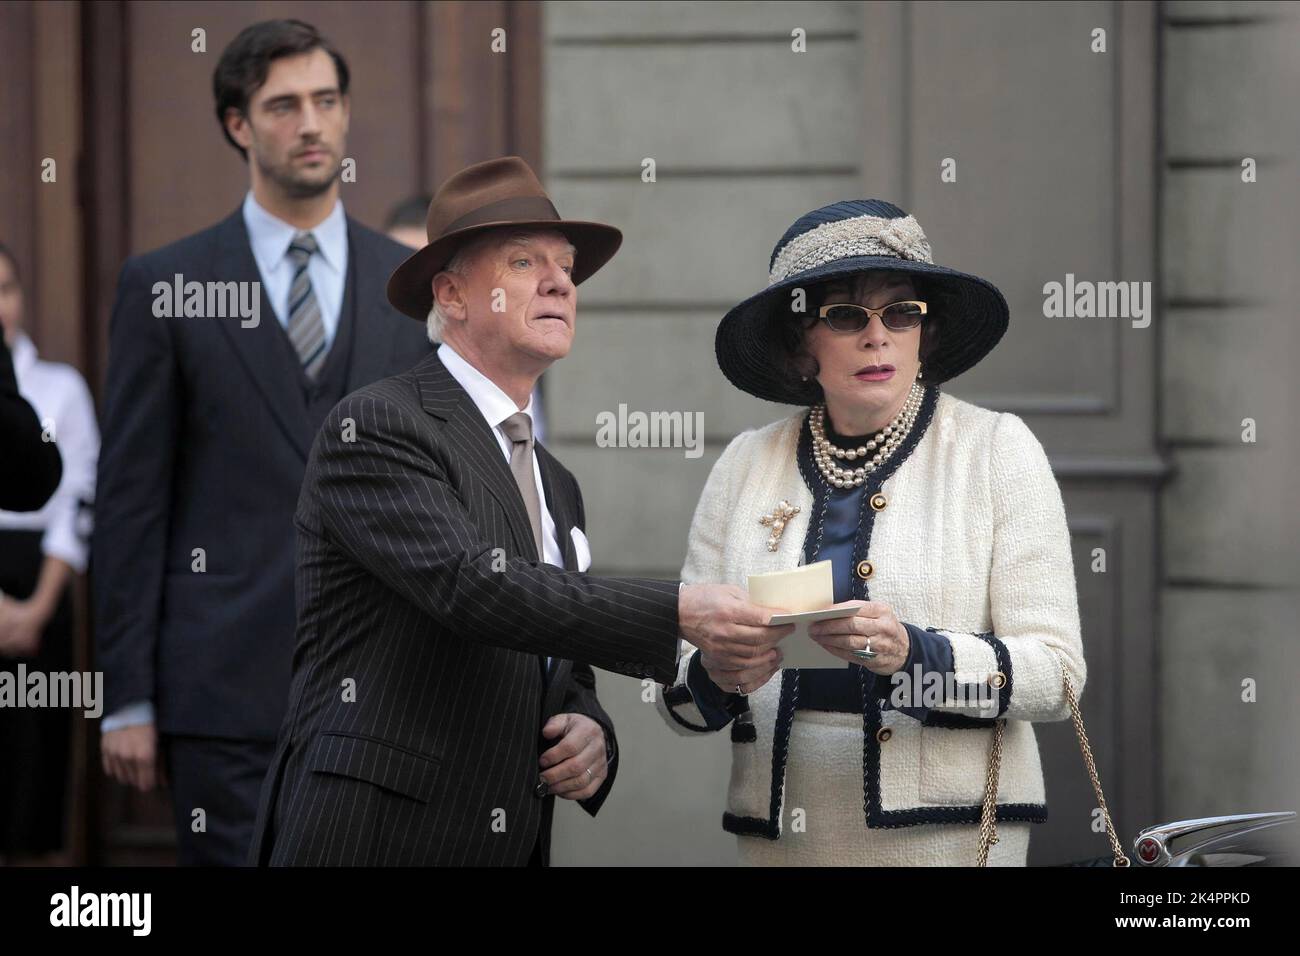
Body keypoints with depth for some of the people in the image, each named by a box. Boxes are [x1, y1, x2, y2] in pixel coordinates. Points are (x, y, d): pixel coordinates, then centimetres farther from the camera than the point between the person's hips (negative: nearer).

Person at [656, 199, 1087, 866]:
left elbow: (1055, 672, -8)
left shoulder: (997, 448, -1)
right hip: (782, 835, 3)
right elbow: (677, 697, 5)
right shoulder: (747, 464, 6)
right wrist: (716, 678, -17)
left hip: (947, 833, -2)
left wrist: (913, 655, -24)